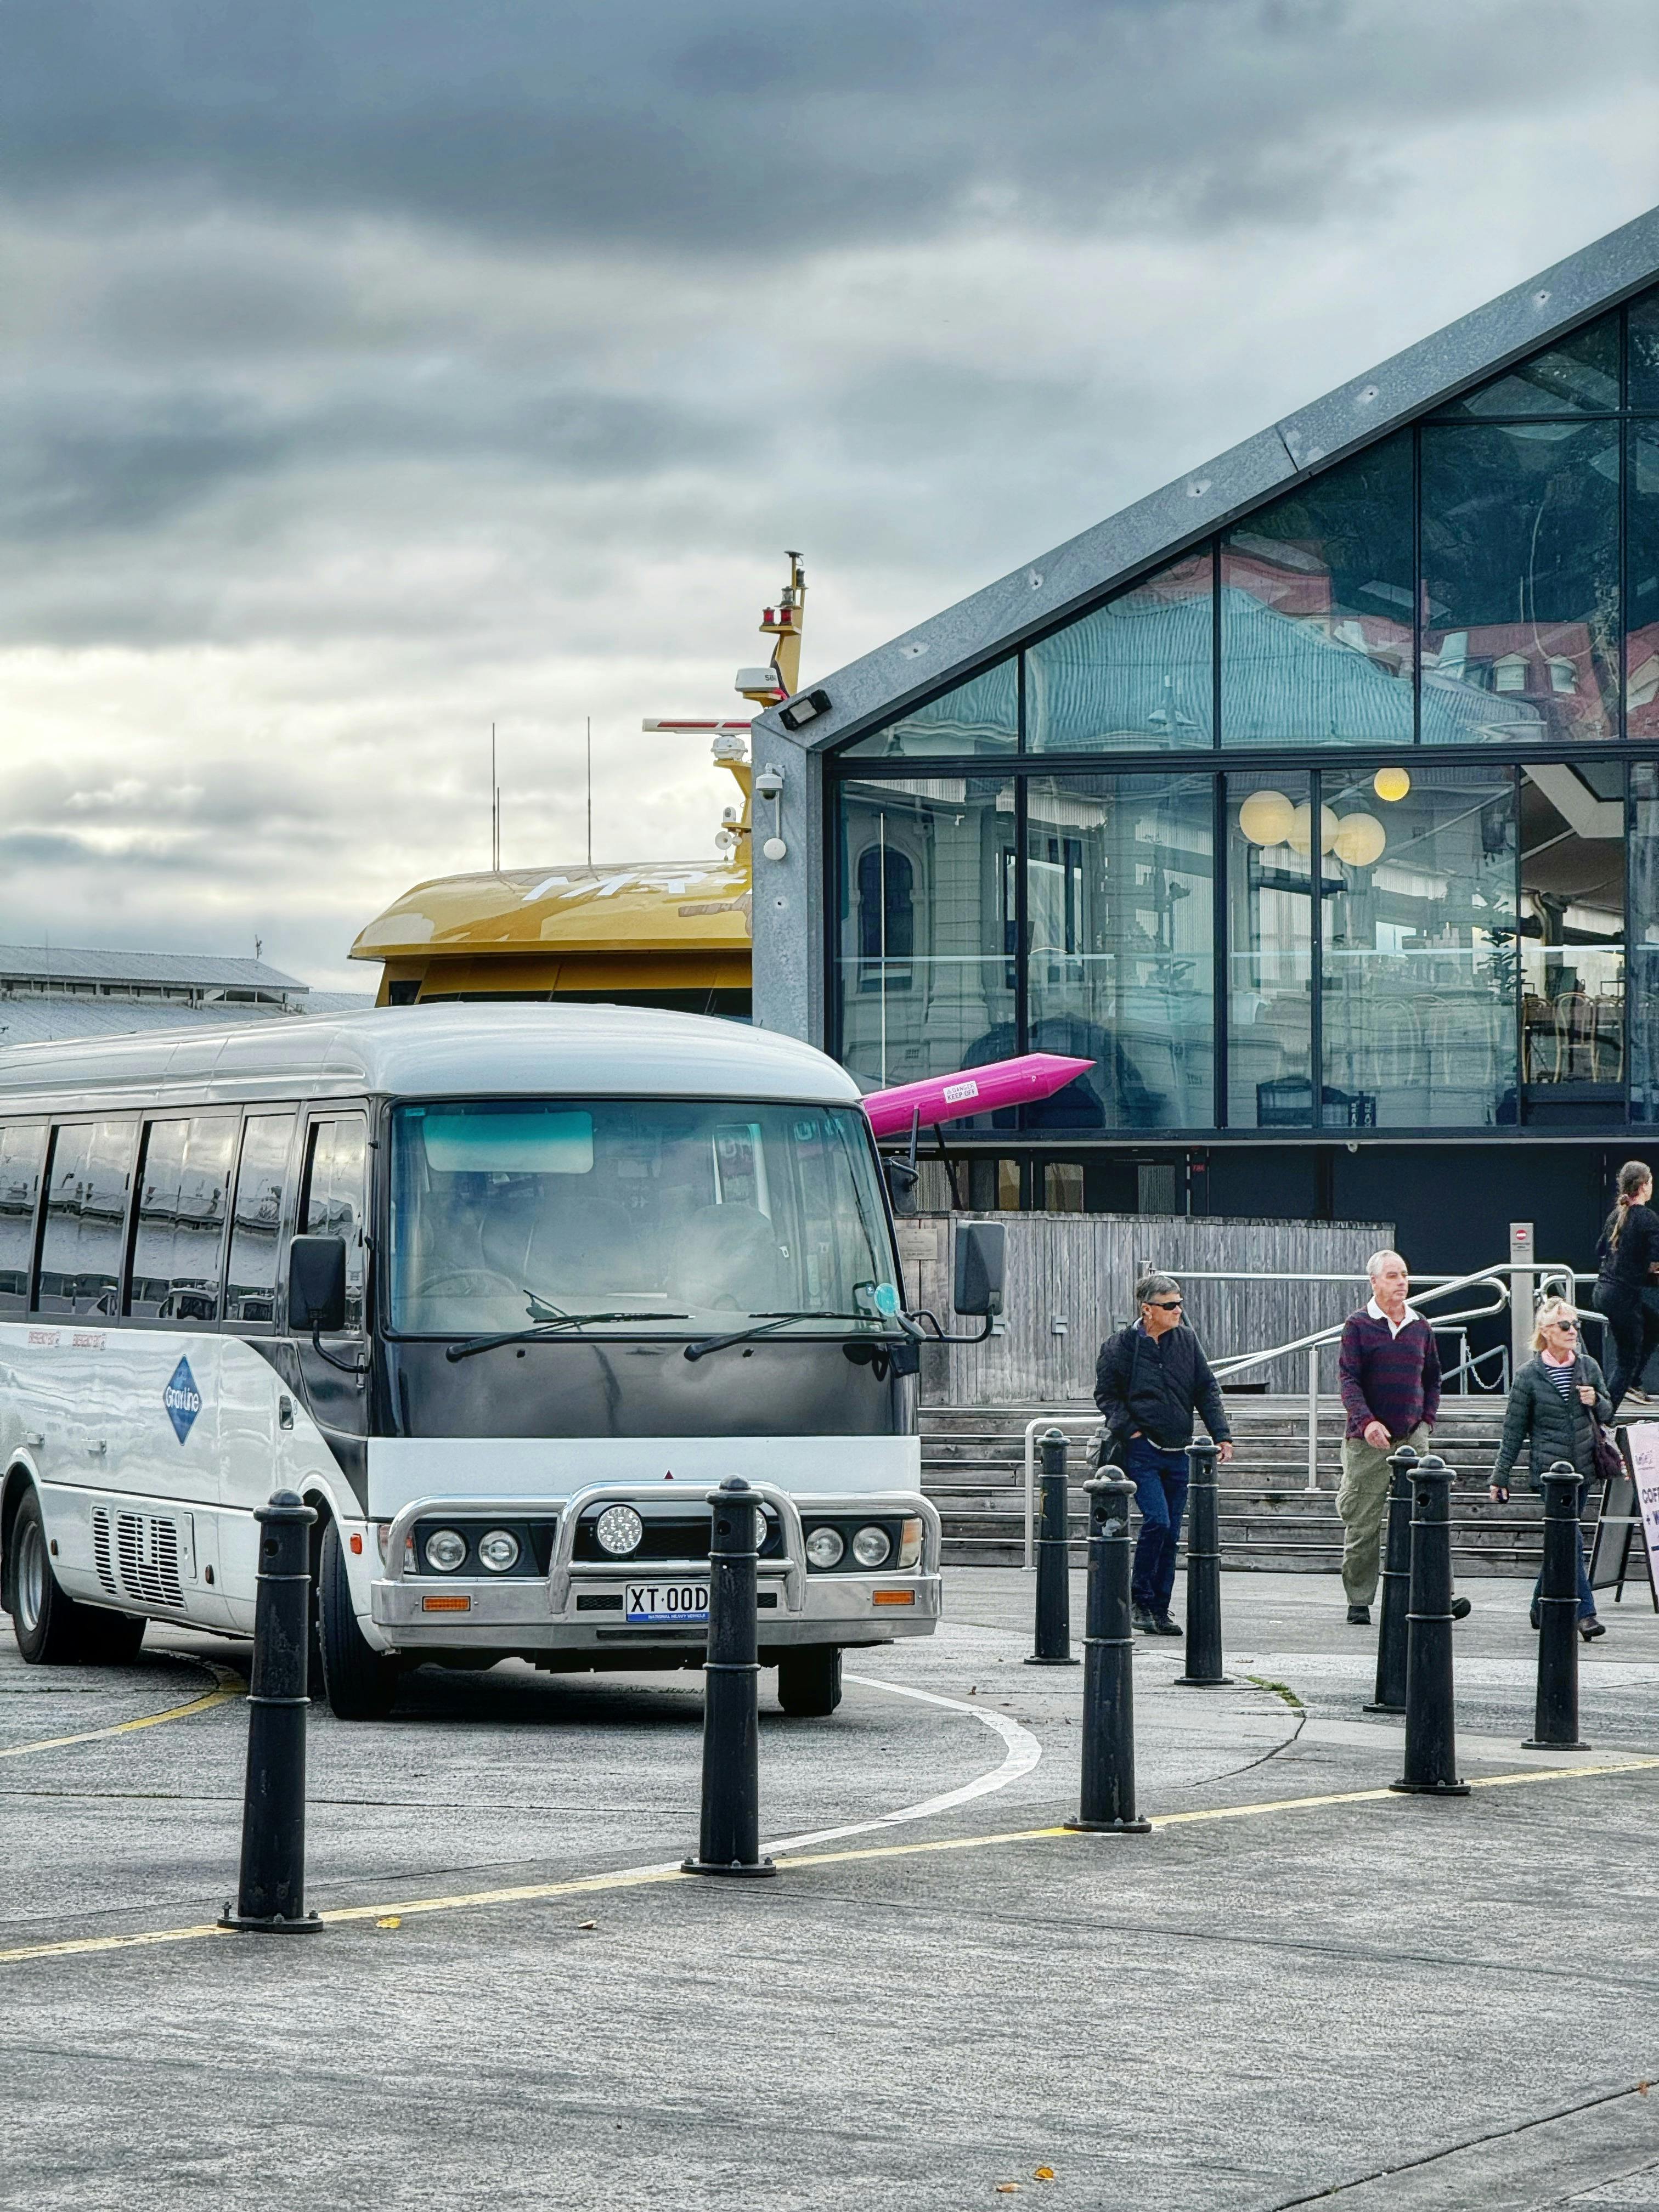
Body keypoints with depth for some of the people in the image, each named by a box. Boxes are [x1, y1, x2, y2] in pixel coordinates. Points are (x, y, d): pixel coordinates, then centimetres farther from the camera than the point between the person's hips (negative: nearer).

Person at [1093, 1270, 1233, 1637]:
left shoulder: (1186, 1340, 7)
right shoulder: (1121, 1346, -4)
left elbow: (1207, 1390, 12)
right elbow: (1106, 1394, 3)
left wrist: (1221, 1435, 3)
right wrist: (1128, 1430, -10)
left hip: (1178, 1452, 4)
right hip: (1141, 1451, -4)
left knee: (1171, 1533, 5)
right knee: (1157, 1521, -17)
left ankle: (1159, 1609, 13)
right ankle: (1140, 1600, -3)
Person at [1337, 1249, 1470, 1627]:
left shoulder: (1420, 1327, 13)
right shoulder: (1358, 1326, 1)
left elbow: (1433, 1379, 22)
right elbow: (1348, 1379, -8)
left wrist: (1427, 1419, 8)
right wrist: (1366, 1421, -22)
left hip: (1412, 1437, 3)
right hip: (1367, 1441, -3)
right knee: (1362, 1524, 1)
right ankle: (1359, 1602, 9)